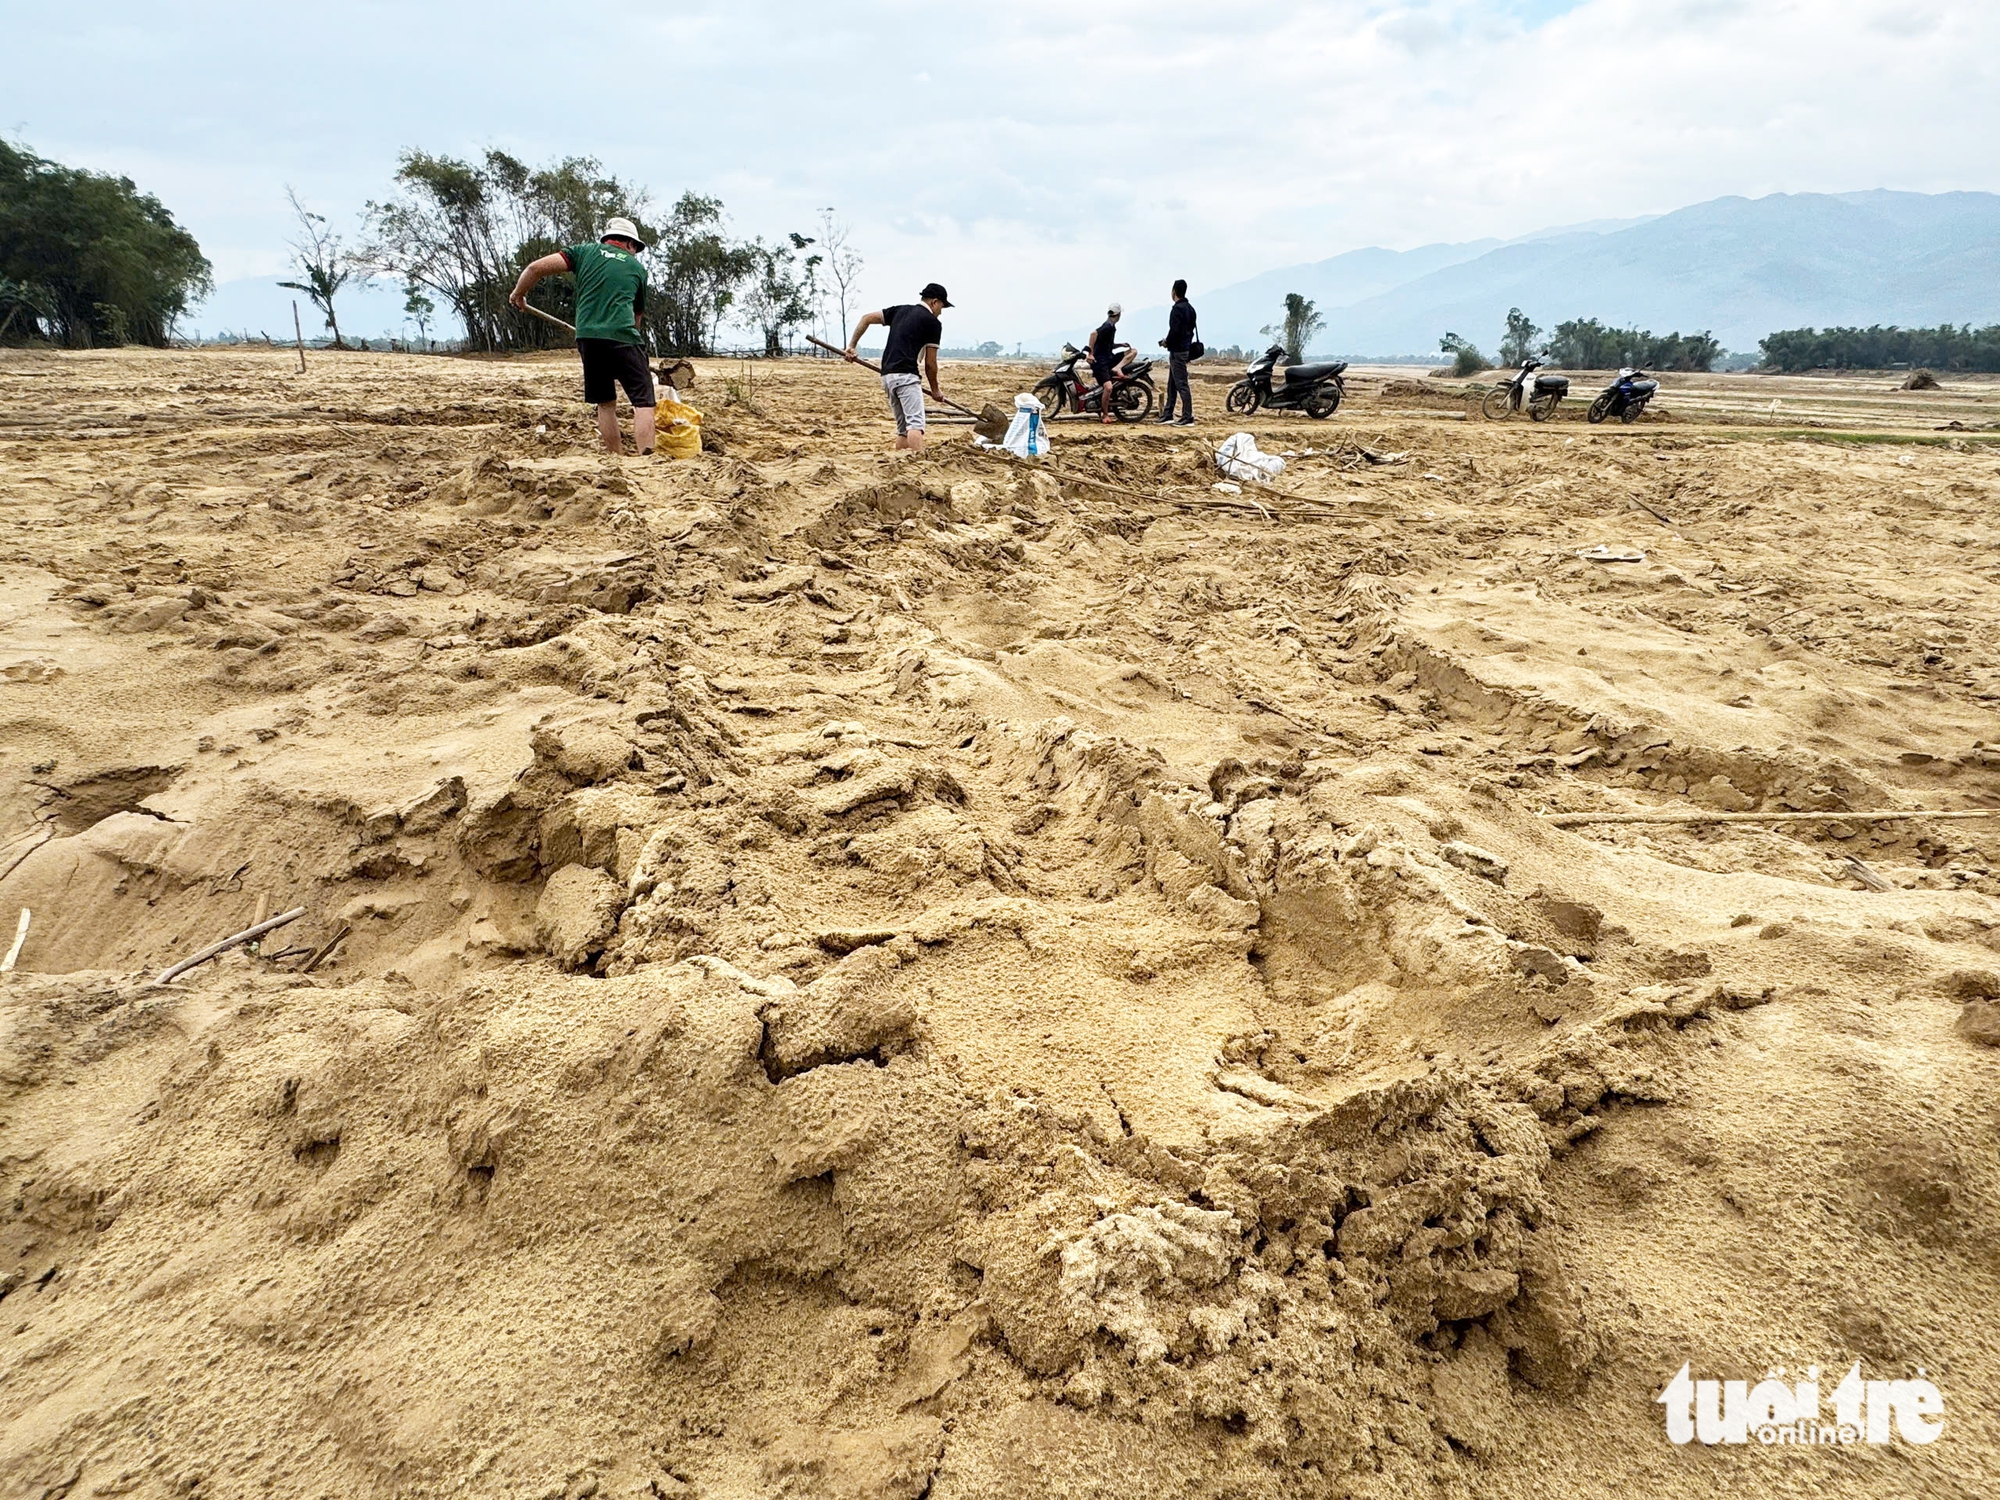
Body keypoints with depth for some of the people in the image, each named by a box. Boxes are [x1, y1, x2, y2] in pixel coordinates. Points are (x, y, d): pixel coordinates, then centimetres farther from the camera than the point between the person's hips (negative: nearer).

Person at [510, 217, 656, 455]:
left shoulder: (585, 252, 16)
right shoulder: (637, 267, 16)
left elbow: (536, 267, 7)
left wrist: (518, 294, 23)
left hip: (587, 337, 3)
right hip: (622, 337, -3)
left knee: (605, 403, 15)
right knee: (643, 400, -5)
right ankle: (646, 458, -22)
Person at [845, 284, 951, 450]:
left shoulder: (900, 310, 20)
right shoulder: (932, 322, 1)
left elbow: (866, 318, 18)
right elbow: (930, 363, 2)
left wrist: (851, 346, 18)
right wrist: (935, 390, 15)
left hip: (886, 375, 8)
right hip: (905, 375, -8)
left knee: (903, 427, 13)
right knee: (915, 423, -19)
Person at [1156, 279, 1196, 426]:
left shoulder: (1177, 309, -16)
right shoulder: (1189, 308, 14)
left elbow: (1175, 331, -23)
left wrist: (1166, 342, -5)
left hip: (1177, 351, -10)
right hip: (1185, 347, 10)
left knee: (1182, 385, -9)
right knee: (1172, 384, 14)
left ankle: (1188, 418, -9)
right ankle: (1167, 415, 19)